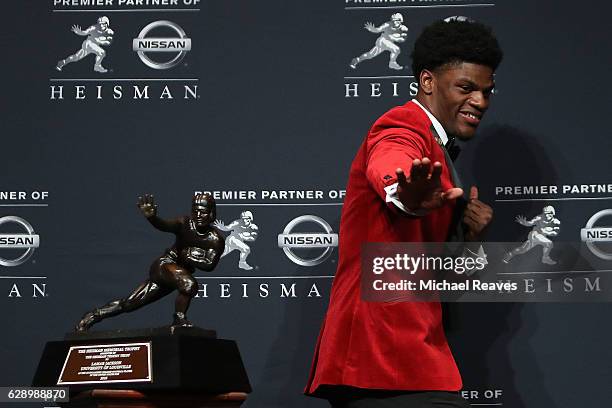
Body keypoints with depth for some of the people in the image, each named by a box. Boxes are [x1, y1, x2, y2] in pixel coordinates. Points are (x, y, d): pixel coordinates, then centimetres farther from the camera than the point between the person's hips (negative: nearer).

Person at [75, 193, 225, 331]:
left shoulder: (216, 239, -8)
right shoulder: (185, 224, -15)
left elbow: (210, 264, -15)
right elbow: (164, 225, -34)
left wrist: (188, 256, -17)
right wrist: (151, 217, -55)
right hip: (164, 265, -4)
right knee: (189, 284, -35)